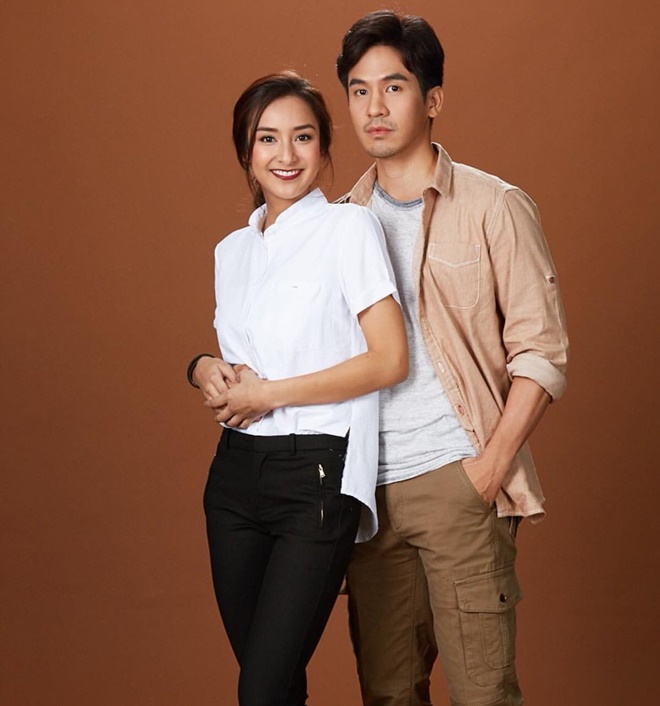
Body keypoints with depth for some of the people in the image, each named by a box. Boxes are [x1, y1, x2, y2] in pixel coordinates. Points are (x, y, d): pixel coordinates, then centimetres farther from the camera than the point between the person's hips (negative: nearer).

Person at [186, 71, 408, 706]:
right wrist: (205, 370, 1)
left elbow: (390, 359, -11)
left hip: (317, 471, -6)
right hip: (236, 472, 6)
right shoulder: (232, 250, 15)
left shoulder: (349, 228, -5)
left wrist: (270, 393, -12)